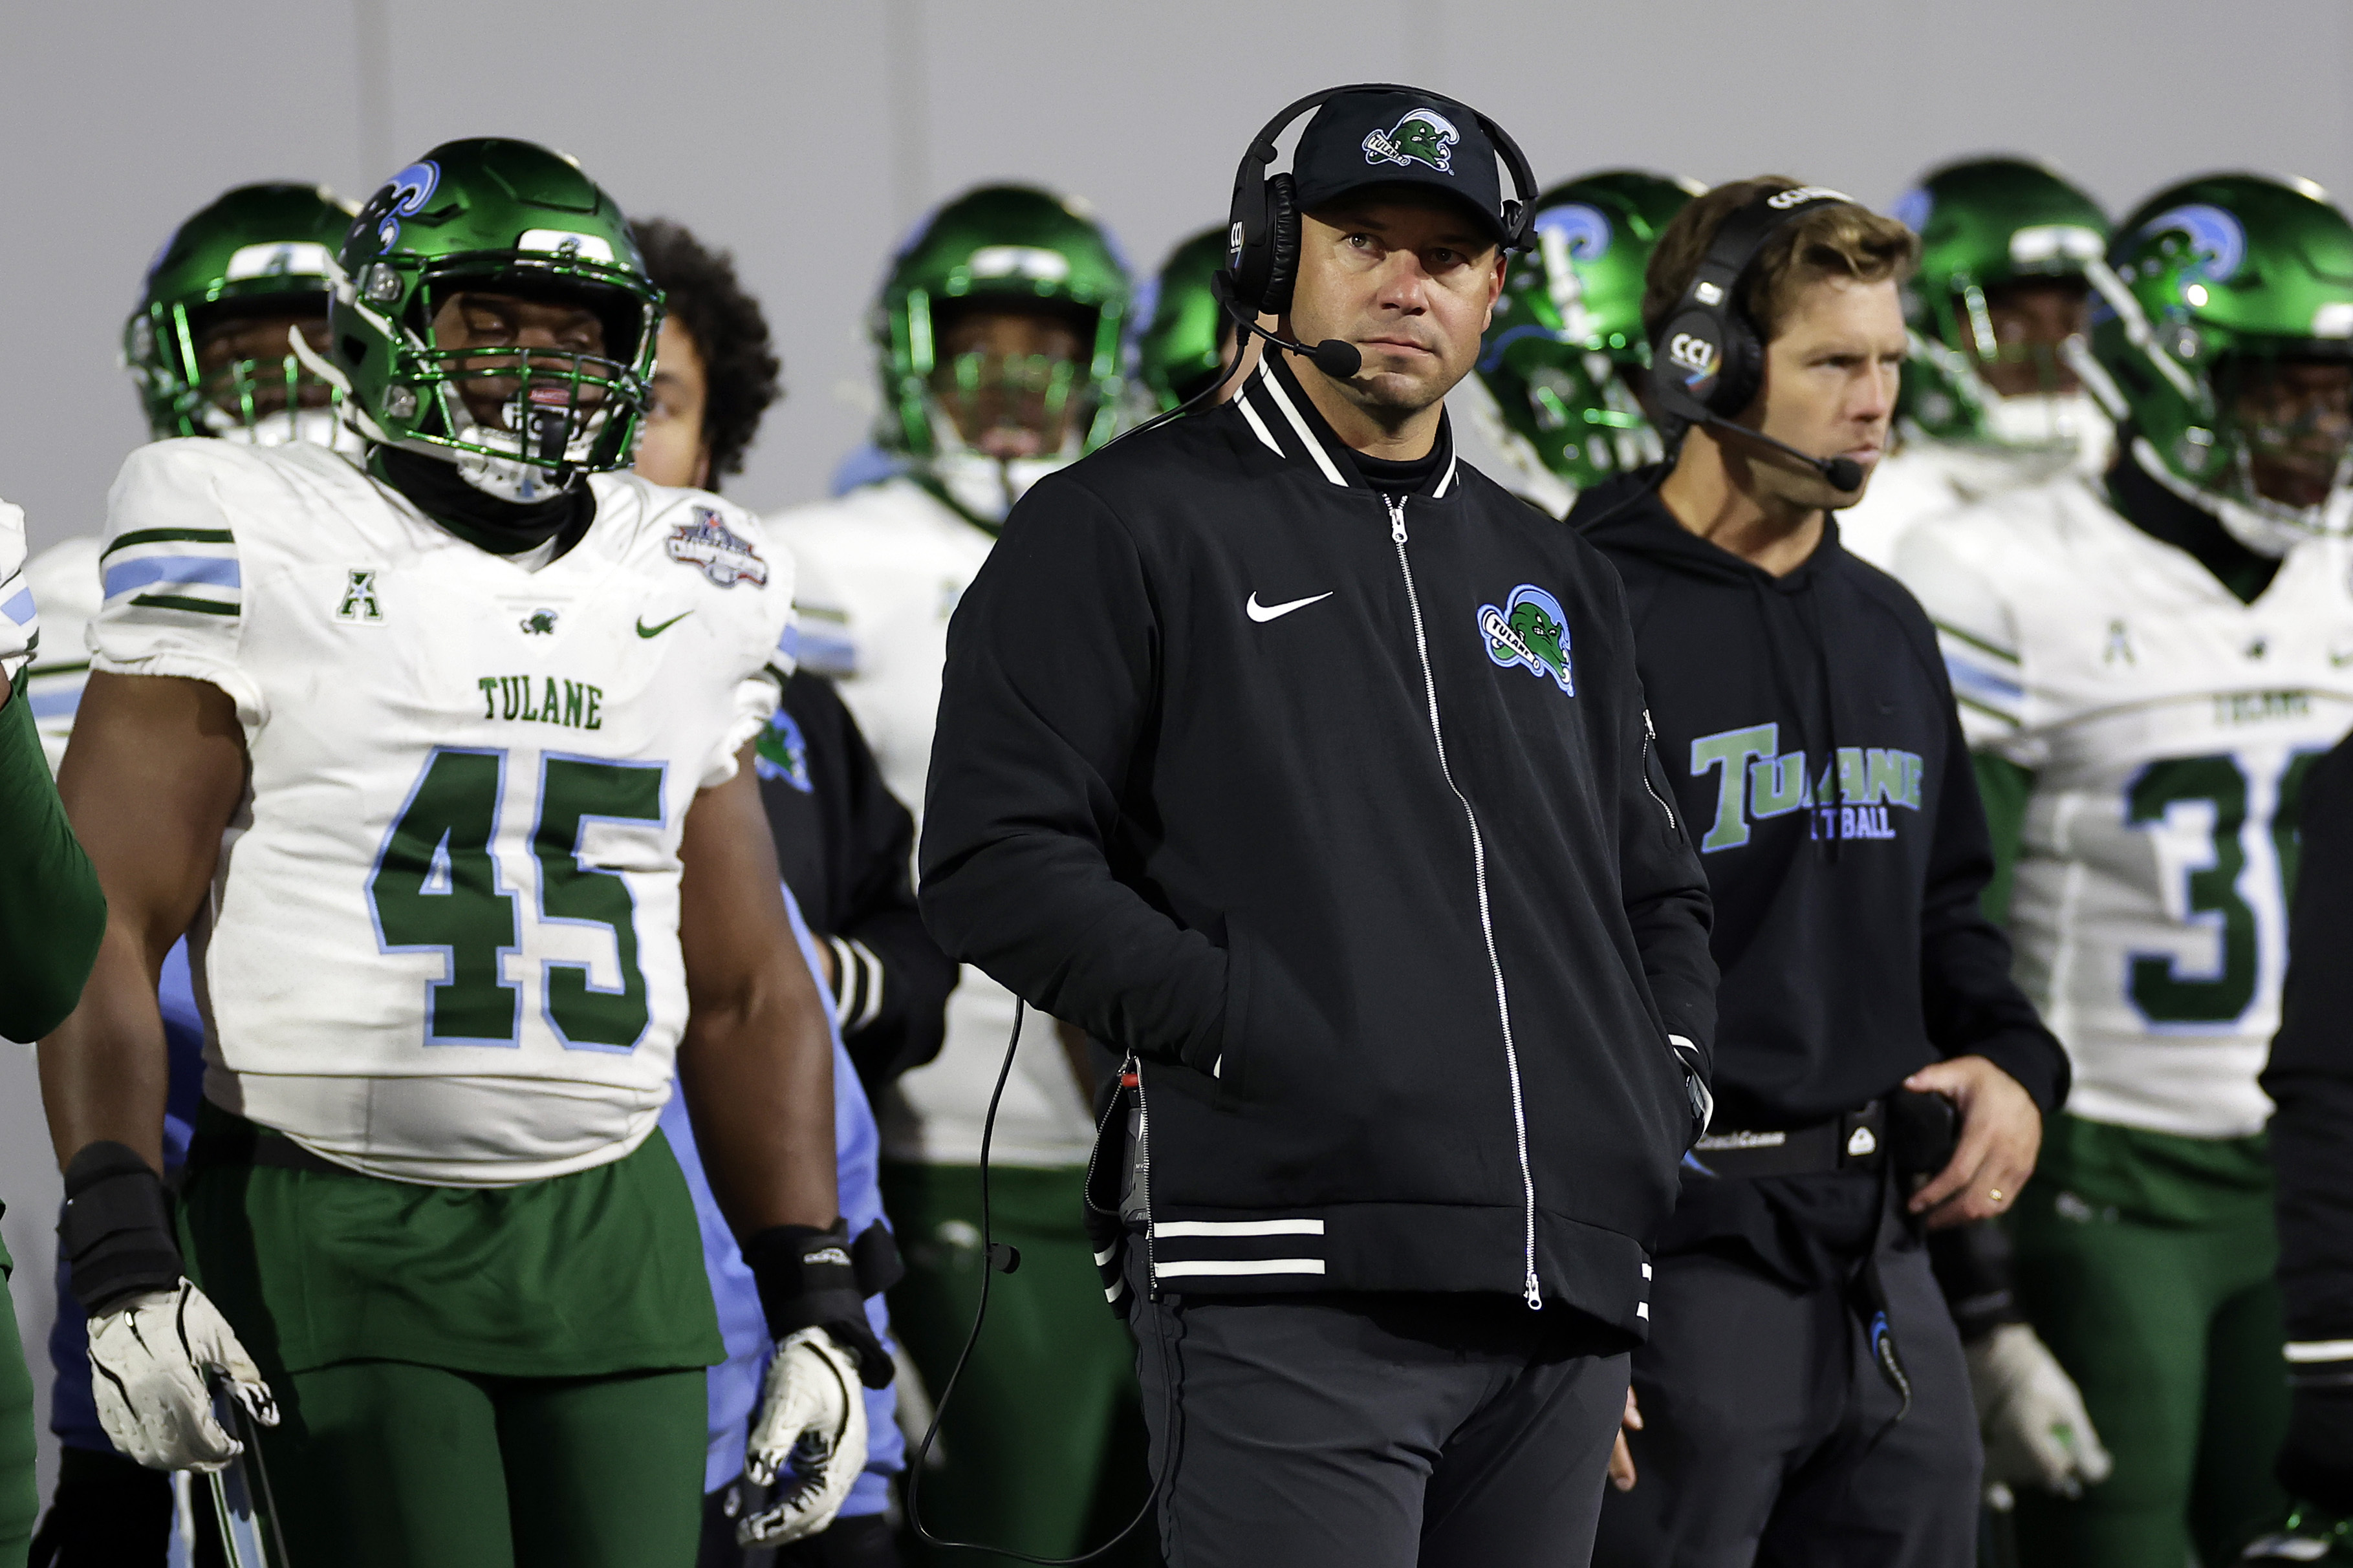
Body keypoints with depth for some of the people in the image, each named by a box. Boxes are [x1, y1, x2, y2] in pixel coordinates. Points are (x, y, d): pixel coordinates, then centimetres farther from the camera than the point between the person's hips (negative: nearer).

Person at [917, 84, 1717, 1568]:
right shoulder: (1125, 528, 4)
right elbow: (995, 861, -5)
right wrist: (1253, 1033, -14)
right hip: (1294, 1293, -6)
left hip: (1565, 1301, 6)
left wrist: (1667, 1091, 13)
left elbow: (1658, 887, 32)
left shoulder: (1551, 576, 24)